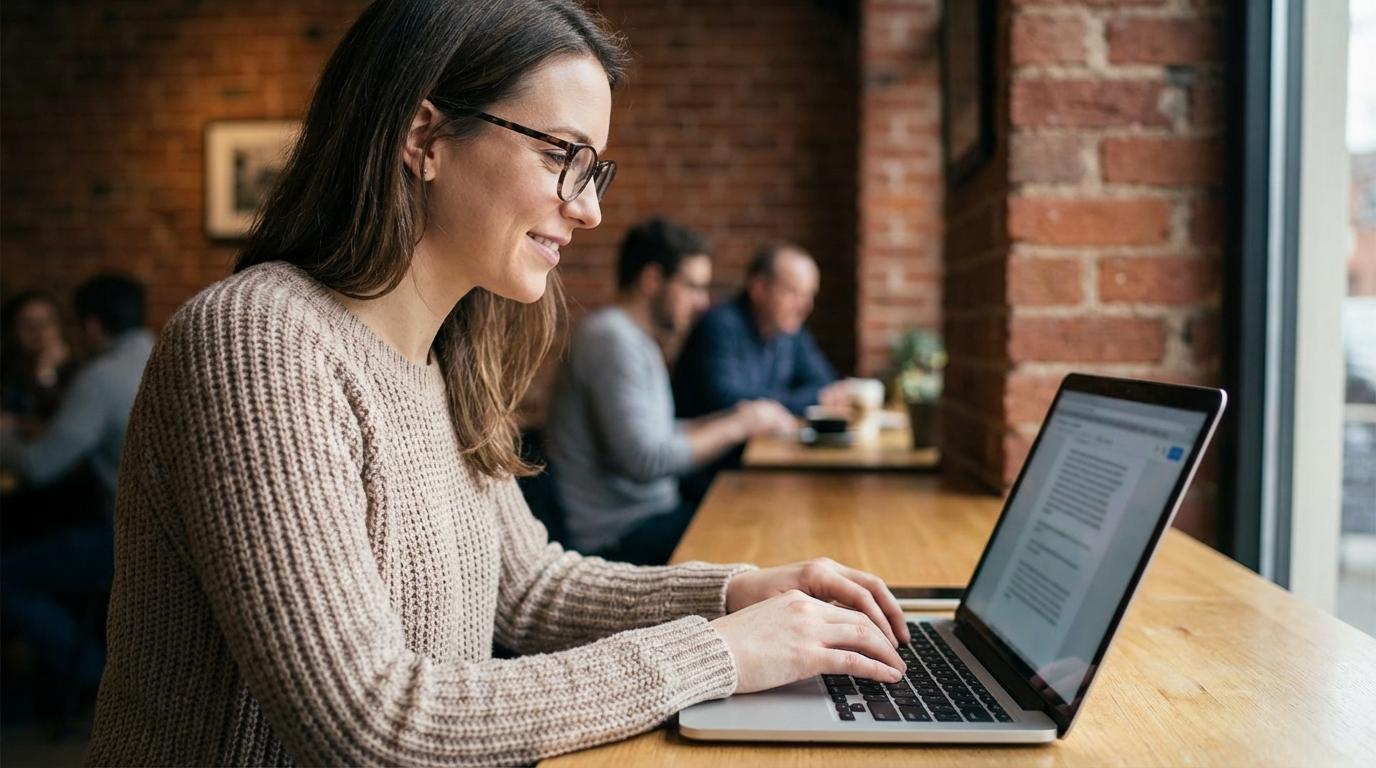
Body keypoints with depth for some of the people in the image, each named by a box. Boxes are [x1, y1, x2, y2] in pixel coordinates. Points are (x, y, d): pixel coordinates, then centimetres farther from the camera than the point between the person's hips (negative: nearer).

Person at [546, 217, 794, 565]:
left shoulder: (632, 338, 15)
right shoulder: (613, 339, -17)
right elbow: (645, 460, -24)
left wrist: (732, 418, 6)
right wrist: (736, 427, -13)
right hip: (621, 539, -10)